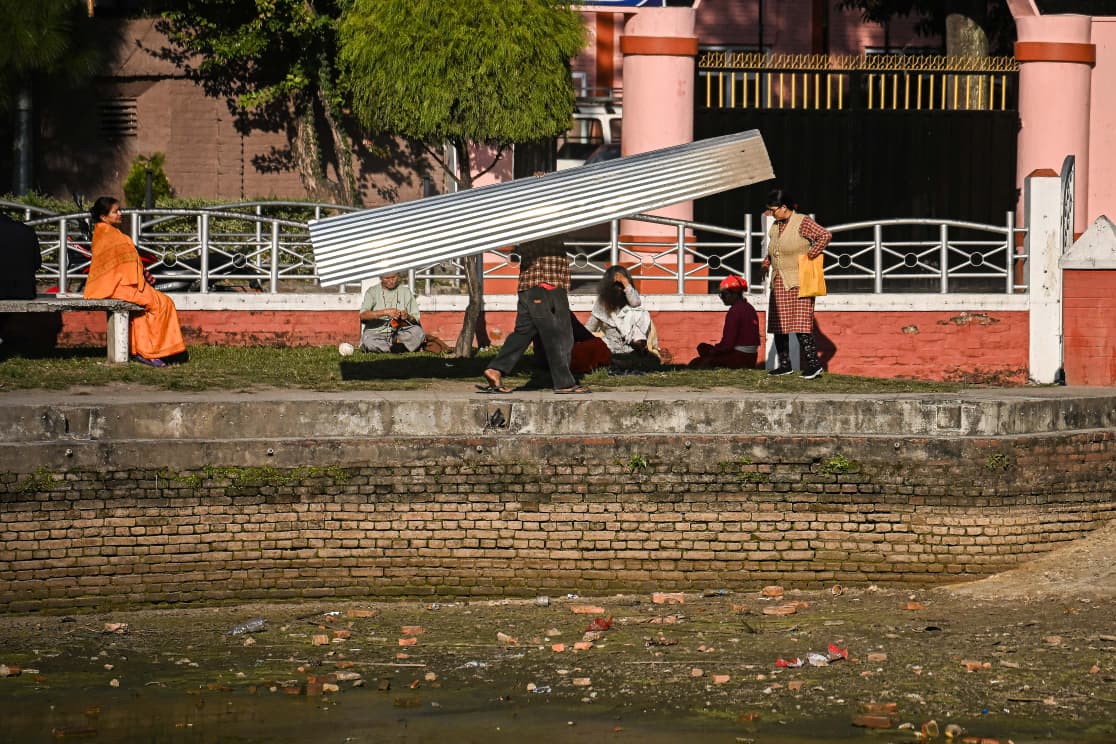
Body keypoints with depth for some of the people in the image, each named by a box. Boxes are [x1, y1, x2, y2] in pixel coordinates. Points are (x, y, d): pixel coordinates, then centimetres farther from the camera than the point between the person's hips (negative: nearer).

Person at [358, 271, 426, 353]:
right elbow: (363, 315, -10)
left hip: (398, 332, 2)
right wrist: (385, 312, -23)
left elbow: (416, 318, 10)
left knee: (418, 331, -28)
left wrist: (408, 317, -14)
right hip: (376, 333, -2)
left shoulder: (406, 291, 12)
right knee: (368, 340, -37)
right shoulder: (372, 291, 6)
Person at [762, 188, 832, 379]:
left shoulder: (802, 223, -8)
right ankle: (785, 364, 15)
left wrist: (809, 256, -16)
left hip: (798, 283, -8)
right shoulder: (775, 227, 15)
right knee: (779, 324, 7)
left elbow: (825, 235, -16)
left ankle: (814, 363, -12)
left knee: (801, 322, -13)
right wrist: (767, 261, 13)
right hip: (779, 283, 8)